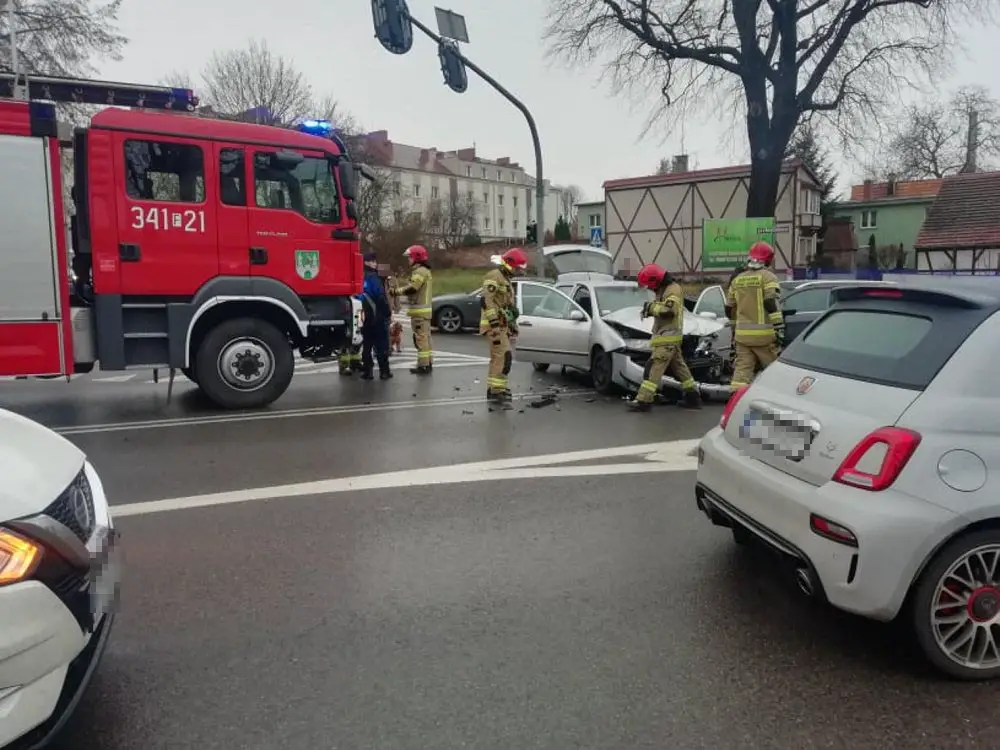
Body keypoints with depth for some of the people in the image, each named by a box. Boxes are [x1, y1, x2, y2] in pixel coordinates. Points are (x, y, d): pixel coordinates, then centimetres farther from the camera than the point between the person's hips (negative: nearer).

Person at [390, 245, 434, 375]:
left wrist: (395, 291, -12)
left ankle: (423, 365, -9)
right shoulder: (425, 271, 21)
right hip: (424, 309, 11)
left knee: (420, 338, -9)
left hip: (419, 310, -11)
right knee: (425, 337, 14)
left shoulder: (420, 271, -14)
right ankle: (428, 363, 19)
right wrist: (398, 289, 7)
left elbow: (411, 288, -22)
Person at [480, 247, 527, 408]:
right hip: (495, 324, -10)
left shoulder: (506, 279, 22)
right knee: (504, 356, -18)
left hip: (503, 325, 10)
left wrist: (513, 325, 28)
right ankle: (500, 391, -20)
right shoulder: (494, 276, -11)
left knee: (497, 358, 13)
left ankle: (492, 391, 20)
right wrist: (494, 323, -29)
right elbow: (487, 300, -23)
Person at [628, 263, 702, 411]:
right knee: (679, 367, 15)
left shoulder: (673, 289, -13)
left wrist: (652, 307, -16)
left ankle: (643, 400, -15)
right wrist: (650, 307, -1)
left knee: (654, 368, -13)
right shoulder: (664, 289, 18)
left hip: (668, 338, -11)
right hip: (668, 337, 11)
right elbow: (661, 306, 20)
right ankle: (693, 397, 23)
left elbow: (669, 310, -26)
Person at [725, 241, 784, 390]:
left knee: (742, 370, 2)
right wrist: (779, 329, -16)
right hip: (763, 334, -5)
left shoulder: (737, 279, 14)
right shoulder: (767, 277, -4)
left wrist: (734, 327, 31)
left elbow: (729, 308, 18)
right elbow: (772, 304, -15)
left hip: (742, 334, 5)